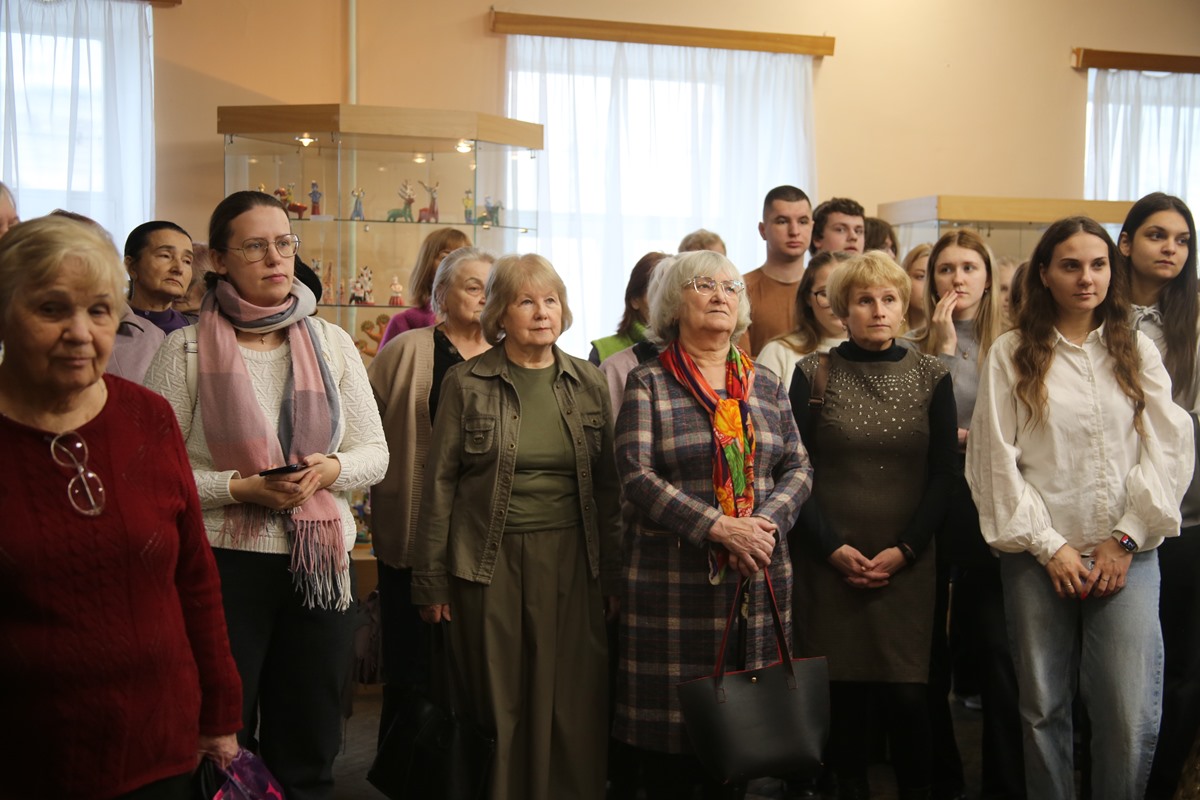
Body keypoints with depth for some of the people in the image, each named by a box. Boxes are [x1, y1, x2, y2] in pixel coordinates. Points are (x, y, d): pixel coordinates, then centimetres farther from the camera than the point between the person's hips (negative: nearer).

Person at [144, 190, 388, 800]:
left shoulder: (332, 343, 5)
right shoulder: (187, 350, -4)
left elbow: (374, 452, 7)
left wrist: (331, 469, -13)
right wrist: (241, 487, -19)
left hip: (319, 561, 3)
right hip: (223, 562, -3)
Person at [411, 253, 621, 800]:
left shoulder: (588, 383, 8)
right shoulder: (466, 383, 0)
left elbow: (607, 485, 10)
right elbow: (440, 483, 1)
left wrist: (613, 575, 6)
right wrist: (432, 579, -2)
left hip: (570, 562, 2)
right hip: (489, 564, -2)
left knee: (570, 708, 4)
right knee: (497, 707, 5)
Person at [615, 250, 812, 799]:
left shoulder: (766, 386, 14)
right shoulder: (648, 384, 1)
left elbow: (798, 468, 9)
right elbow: (637, 475, -10)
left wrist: (767, 523, -11)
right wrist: (717, 527, -18)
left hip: (758, 580, 4)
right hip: (674, 582, -3)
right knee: (670, 726, 1)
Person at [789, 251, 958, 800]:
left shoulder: (931, 377, 6)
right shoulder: (812, 374, 3)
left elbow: (943, 473, 4)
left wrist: (905, 549, -6)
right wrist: (833, 547, -9)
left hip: (908, 564, 1)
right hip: (830, 562, -1)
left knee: (906, 693, -3)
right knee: (841, 692, 1)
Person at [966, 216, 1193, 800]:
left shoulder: (1137, 351, 11)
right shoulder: (1011, 353, 4)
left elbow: (1169, 448, 4)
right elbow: (994, 460, -1)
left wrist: (1126, 538, -5)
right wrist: (1049, 545, -5)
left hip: (1127, 554, 1)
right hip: (1038, 555, -1)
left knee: (1131, 716, -5)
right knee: (1043, 707, 5)